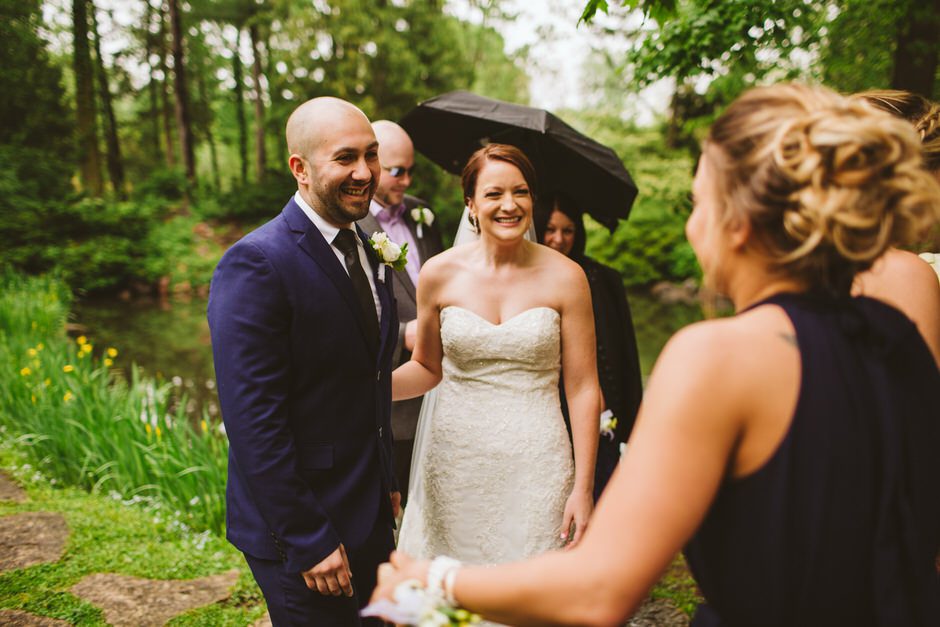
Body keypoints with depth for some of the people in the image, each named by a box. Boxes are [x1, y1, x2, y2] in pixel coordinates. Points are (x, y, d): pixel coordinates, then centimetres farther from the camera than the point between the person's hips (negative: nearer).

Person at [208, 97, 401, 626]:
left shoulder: (365, 249, 6)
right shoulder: (257, 263, -20)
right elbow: (253, 420, -23)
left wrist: (387, 485, 15)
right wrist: (308, 541, -20)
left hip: (370, 516, 8)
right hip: (299, 529, -7)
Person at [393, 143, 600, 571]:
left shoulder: (564, 277, -5)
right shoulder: (439, 274, -2)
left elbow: (583, 387, -2)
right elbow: (427, 367, 9)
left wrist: (583, 488, -4)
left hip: (535, 467, -1)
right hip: (455, 464, 1)